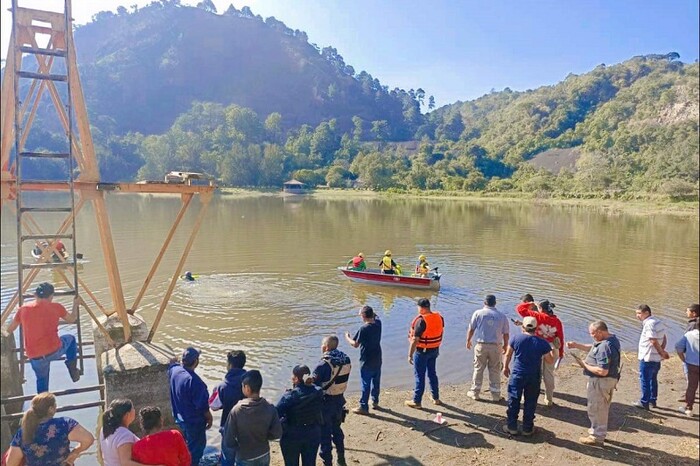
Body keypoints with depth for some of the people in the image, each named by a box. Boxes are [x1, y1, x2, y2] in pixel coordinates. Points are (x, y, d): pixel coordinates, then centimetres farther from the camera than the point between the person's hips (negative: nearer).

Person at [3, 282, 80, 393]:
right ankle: (73, 370, 19)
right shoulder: (56, 307, 0)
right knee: (70, 339, 28)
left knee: (42, 379, 27)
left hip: (35, 357, 2)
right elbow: (72, 319, 18)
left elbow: (9, 330, 19)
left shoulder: (24, 309, 6)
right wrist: (75, 305, 35)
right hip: (54, 351, -2)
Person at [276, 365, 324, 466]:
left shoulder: (290, 396, -21)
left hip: (292, 436, -4)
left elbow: (276, 414, -21)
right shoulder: (318, 392, -8)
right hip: (313, 435, 4)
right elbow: (321, 412, 2)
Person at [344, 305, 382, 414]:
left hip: (367, 361, -6)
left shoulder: (363, 329, -23)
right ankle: (375, 401, 35)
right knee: (376, 382, 20)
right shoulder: (378, 323, -5)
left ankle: (364, 407, 12)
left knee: (366, 384, 3)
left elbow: (355, 344, -16)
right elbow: (375, 317, 21)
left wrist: (347, 337, 0)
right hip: (377, 360, 7)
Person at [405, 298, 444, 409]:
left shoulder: (421, 320, -24)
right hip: (434, 350, 7)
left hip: (422, 351, -7)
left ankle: (416, 401, 13)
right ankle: (436, 398, 32)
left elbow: (415, 340, -23)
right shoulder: (439, 317, -2)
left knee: (419, 376, 4)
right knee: (432, 373, 21)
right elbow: (441, 333, 10)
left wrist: (410, 355, -16)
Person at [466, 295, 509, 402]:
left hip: (481, 345, -1)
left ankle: (475, 392, 19)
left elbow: (471, 329, -1)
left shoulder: (478, 313, -3)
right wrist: (505, 346, 20)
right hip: (496, 346, 1)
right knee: (495, 370, 11)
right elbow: (506, 334, 4)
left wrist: (468, 341, 15)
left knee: (478, 369, 10)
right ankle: (495, 395, 18)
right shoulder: (502, 316, 1)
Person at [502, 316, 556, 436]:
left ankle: (512, 427, 17)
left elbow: (508, 355, 2)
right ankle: (527, 428, 21)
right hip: (534, 377, 1)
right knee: (530, 403, 13)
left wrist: (505, 367, 18)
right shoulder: (542, 343, -7)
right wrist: (553, 351, 20)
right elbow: (551, 361, 1)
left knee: (513, 401, 10)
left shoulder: (515, 338, -8)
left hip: (517, 375, -1)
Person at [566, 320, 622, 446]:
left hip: (600, 381, -10)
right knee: (602, 409, 25)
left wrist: (585, 365, -19)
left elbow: (602, 371, -32)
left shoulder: (604, 347, -30)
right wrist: (576, 345, 6)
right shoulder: (612, 339, 2)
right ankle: (599, 431, 41)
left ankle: (597, 437, 19)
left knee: (595, 409, 6)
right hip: (609, 380, 10)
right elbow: (592, 348, 17)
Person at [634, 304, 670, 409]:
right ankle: (652, 401, 31)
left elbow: (654, 342, -24)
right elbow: (664, 338, 12)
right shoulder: (657, 322, 9)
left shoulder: (649, 324, -22)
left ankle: (644, 402, 13)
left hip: (647, 358, -9)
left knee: (645, 380, 4)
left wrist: (662, 352, -11)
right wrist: (662, 351, 4)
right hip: (656, 358, 9)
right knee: (653, 379, 20)